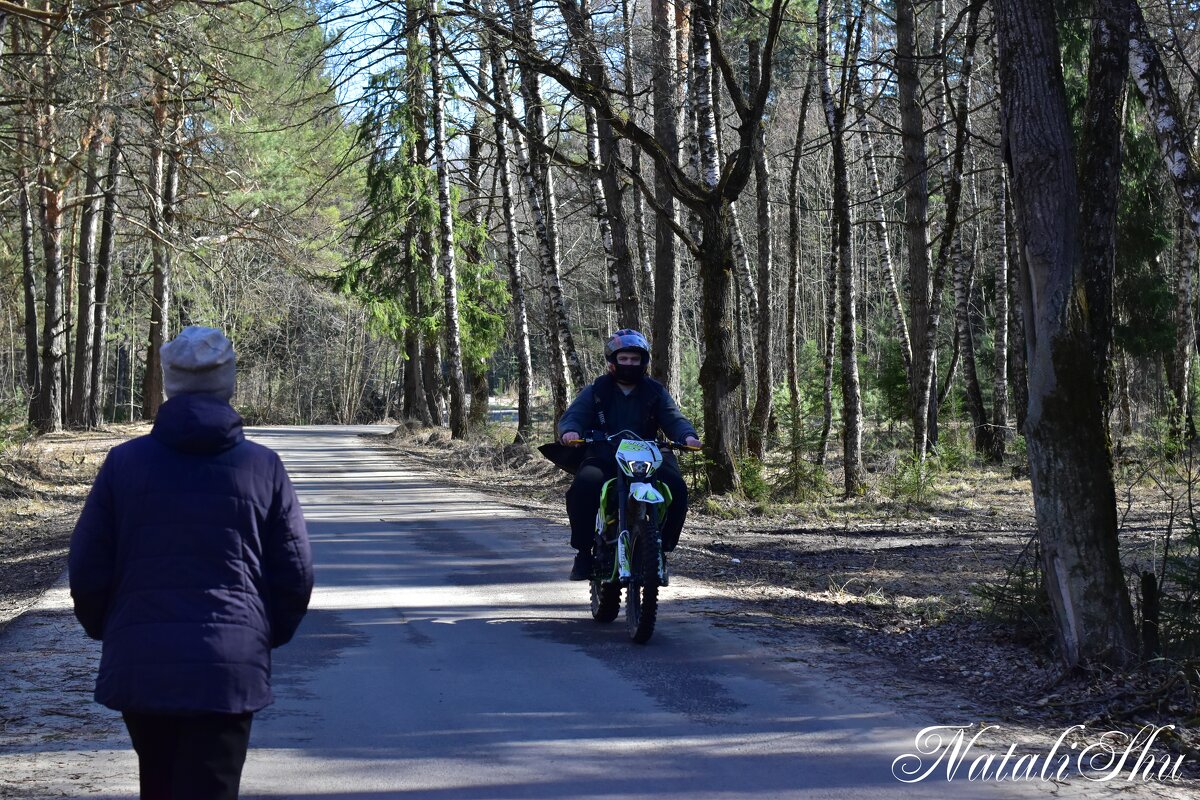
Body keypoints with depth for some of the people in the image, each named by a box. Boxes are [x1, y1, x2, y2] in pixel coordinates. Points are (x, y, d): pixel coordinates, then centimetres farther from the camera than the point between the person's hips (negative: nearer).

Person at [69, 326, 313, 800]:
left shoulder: (124, 462, -1)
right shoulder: (263, 467, -1)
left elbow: (87, 569, 0)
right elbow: (295, 573, 1)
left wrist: (108, 632, 18)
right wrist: (268, 635, 18)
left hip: (139, 665, 2)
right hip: (229, 669, -2)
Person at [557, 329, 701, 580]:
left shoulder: (655, 392, 14)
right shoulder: (596, 391, 11)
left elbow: (674, 418, 4)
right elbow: (572, 415, 0)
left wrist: (687, 435, -19)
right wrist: (569, 431, -25)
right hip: (603, 459, -1)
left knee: (676, 487, -26)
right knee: (584, 484, -33)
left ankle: (661, 548, -9)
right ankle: (584, 551, -18)